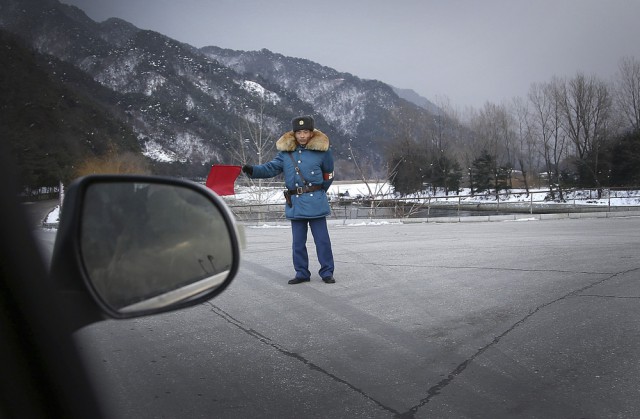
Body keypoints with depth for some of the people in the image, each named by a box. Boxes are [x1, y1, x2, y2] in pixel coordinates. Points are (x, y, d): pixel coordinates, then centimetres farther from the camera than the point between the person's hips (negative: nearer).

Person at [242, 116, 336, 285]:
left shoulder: (322, 150, -3)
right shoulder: (285, 152, 3)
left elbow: (329, 174, 10)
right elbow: (270, 168, -1)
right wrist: (253, 170, -17)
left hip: (316, 202, -3)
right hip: (295, 204, 3)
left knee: (322, 239, 1)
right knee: (298, 242, 10)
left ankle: (327, 272, 13)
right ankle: (302, 273, 22)